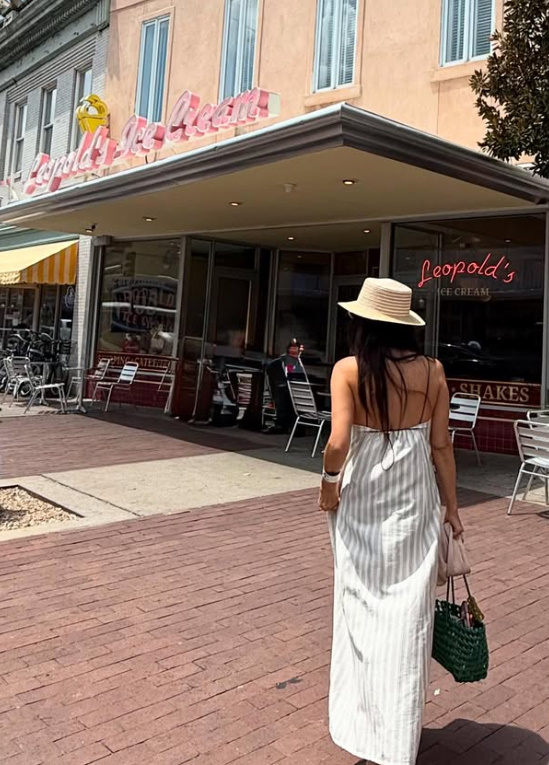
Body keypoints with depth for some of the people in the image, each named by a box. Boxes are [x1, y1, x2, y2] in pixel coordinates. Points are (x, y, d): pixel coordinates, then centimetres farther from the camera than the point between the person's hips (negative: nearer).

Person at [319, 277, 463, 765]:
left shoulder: (349, 369, -11)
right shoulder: (431, 371, -4)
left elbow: (339, 442, -20)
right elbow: (441, 446, -1)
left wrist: (329, 483, -1)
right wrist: (451, 505, 9)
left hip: (362, 499, -1)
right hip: (414, 498, 2)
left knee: (363, 606, 14)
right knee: (408, 613, 10)